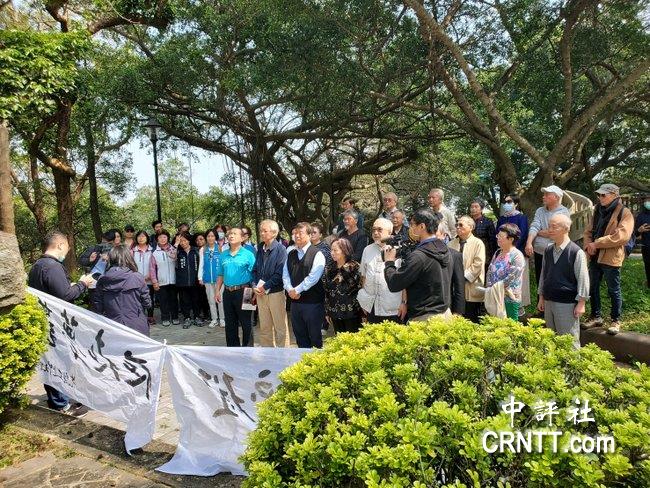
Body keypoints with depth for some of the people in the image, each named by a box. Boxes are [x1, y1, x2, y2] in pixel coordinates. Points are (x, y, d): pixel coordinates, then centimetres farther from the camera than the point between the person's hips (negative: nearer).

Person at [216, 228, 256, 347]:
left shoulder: (248, 254, -5)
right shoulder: (223, 255, 10)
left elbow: (254, 275, -9)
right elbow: (220, 275, 15)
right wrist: (217, 291, 10)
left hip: (242, 292, -5)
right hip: (228, 292, 5)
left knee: (246, 322, 2)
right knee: (230, 323, 14)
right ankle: (232, 347, 26)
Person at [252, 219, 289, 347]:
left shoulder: (280, 249, -9)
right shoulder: (260, 249, 9)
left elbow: (280, 273, -15)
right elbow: (255, 270, 14)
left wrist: (265, 286, -14)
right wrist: (255, 286, -2)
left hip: (276, 292, -6)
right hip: (261, 293, 6)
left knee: (280, 327, 2)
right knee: (264, 328, 13)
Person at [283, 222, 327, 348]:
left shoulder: (317, 254, -7)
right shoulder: (290, 254, 13)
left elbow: (313, 277, -16)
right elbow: (285, 275, 9)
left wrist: (297, 290, -13)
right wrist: (290, 290, -8)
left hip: (312, 301, -6)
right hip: (295, 301, 6)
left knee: (314, 336, 4)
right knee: (299, 335, 14)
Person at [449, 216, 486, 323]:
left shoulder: (478, 243, -1)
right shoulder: (452, 244, 14)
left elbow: (478, 264, -11)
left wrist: (463, 277, -15)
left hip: (471, 290, -4)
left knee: (472, 323, 1)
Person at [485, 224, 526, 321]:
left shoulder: (517, 256, -12)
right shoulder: (497, 253, 10)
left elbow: (510, 278, -17)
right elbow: (489, 272, 10)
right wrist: (489, 288, -4)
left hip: (509, 299, -6)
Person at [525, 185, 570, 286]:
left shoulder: (563, 212, -5)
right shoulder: (540, 211, 11)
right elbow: (534, 227, -3)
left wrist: (539, 232, -2)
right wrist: (529, 243, -18)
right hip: (538, 253, 5)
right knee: (539, 282, 12)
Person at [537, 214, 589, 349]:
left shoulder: (576, 252, -12)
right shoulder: (548, 251, 6)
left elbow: (583, 279, -11)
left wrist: (581, 303, -11)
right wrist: (541, 298, 15)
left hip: (567, 304, -6)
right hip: (549, 302, 6)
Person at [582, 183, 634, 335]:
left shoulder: (624, 213, -9)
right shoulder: (598, 211, 13)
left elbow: (622, 236, -21)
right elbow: (588, 231, 15)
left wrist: (596, 244, -19)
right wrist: (588, 245, -5)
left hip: (611, 258, -7)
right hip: (595, 257, 7)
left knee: (613, 291, 5)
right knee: (593, 288, 14)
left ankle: (616, 320, 20)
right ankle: (596, 317, 29)